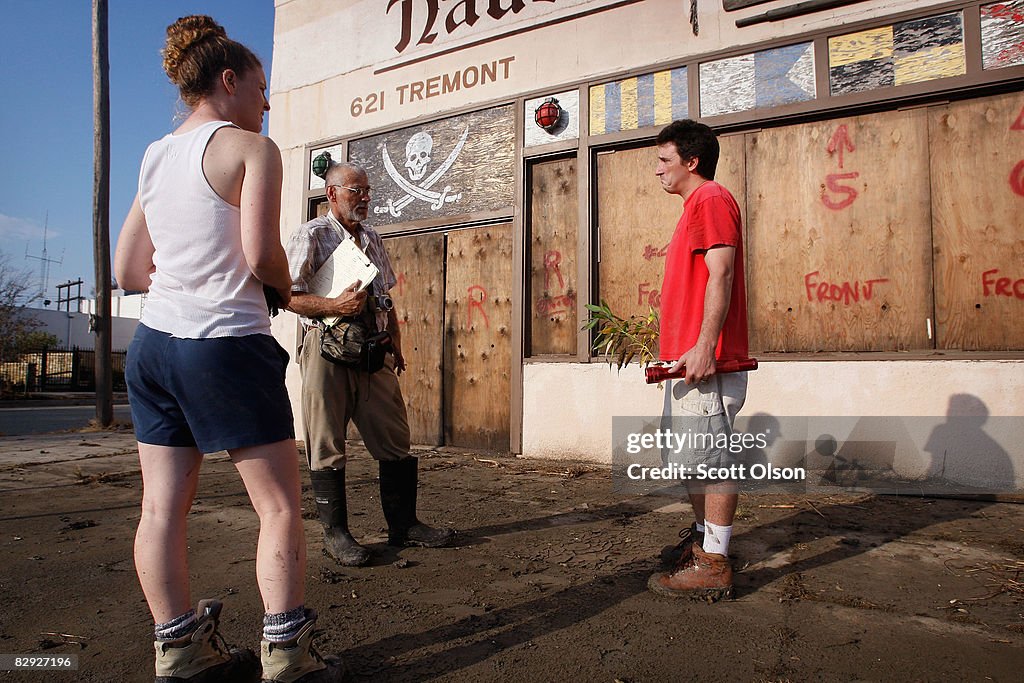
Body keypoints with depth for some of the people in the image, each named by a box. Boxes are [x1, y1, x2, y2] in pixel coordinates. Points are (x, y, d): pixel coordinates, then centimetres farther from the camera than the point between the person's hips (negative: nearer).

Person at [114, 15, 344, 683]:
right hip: (227, 343, -8)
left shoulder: (155, 158, 16)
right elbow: (260, 255, -15)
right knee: (280, 506, 2)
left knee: (163, 506, 8)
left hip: (154, 342, 8)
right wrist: (287, 286, 4)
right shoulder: (251, 148, -4)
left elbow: (128, 270, 16)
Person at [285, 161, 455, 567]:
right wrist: (334, 306, -20)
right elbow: (286, 295, -9)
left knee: (394, 439, 7)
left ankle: (403, 525, 18)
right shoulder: (311, 235, -1)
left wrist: (395, 345, 18)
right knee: (327, 446, 2)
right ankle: (335, 533, 14)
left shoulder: (372, 239, 19)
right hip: (327, 347, -6)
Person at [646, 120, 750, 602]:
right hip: (686, 358, 11)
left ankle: (714, 566, 1)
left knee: (710, 456, -6)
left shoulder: (711, 199, -8)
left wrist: (704, 346, -26)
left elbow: (720, 273, -20)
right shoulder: (697, 206, 23)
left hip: (705, 359, -11)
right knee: (688, 456, 18)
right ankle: (703, 536, 32)